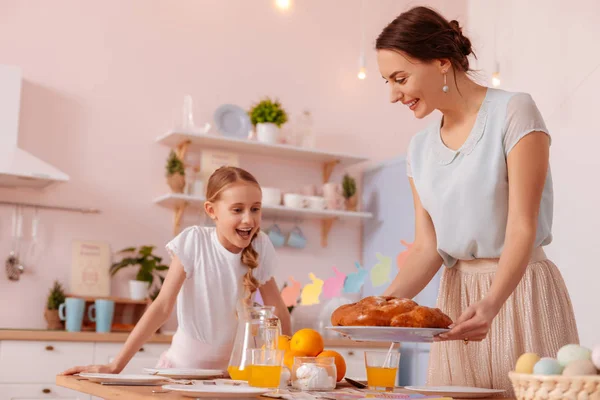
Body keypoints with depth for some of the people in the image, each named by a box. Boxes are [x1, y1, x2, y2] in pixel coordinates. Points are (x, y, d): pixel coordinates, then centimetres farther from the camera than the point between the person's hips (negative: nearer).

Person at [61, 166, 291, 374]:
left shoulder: (260, 246, -9)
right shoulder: (193, 241, -16)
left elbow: (278, 311, 1)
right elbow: (162, 306, -17)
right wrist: (116, 366, -22)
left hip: (225, 370, 2)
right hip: (182, 366, -2)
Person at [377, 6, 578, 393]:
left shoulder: (514, 112, -9)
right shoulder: (420, 147, 8)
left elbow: (522, 229, -17)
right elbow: (427, 248, 3)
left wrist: (491, 303, -31)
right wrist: (384, 302, -12)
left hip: (519, 290, -5)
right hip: (456, 297, 5)